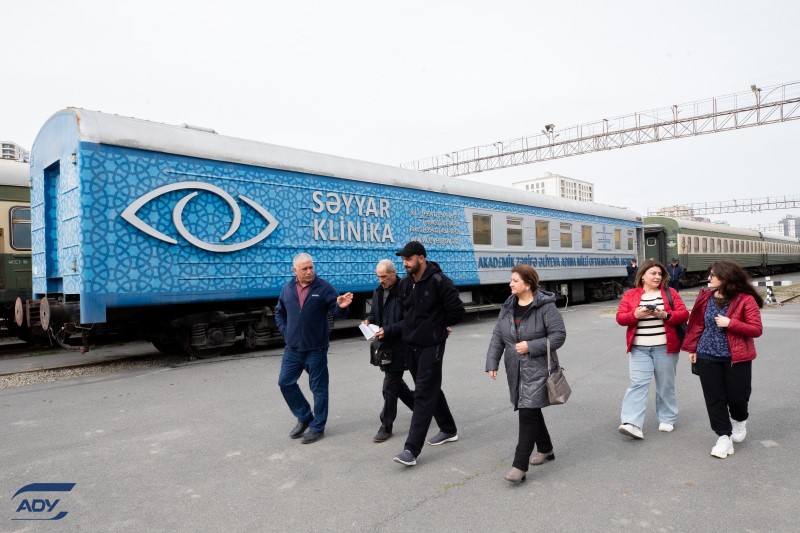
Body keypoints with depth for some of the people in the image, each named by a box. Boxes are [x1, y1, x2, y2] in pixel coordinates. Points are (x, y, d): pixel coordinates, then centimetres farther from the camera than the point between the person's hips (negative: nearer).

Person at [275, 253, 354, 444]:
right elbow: (279, 312, 18)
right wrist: (285, 331, 7)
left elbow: (337, 312, -11)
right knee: (285, 382, 9)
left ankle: (317, 427, 19)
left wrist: (341, 306, -33)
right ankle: (304, 417, 28)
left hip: (316, 349, -5)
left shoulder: (324, 287, -8)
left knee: (318, 388, 4)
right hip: (292, 349, 5)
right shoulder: (287, 289, 4)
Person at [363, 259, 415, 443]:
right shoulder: (378, 291, 8)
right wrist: (369, 320, -1)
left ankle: (386, 427, 11)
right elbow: (374, 311, 21)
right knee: (395, 381, 19)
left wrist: (388, 330, -24)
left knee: (390, 387, -2)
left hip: (399, 345, -8)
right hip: (385, 344, 8)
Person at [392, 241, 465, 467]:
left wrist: (441, 326, -1)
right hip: (410, 345, 8)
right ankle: (448, 430, 37)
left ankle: (412, 449, -6)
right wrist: (413, 328, 10)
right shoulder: (405, 283, 5)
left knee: (423, 395, -7)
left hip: (431, 346, -8)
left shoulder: (439, 281, -17)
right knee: (430, 389, 18)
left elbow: (457, 310, -14)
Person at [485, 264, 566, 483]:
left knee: (528, 413, -9)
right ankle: (545, 449, 38)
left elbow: (559, 335, -13)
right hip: (515, 371, 7)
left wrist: (531, 346, -19)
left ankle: (520, 465, -3)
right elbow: (497, 337, 8)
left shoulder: (545, 307, -13)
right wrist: (492, 363, 0)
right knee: (531, 411, 18)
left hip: (537, 370, -7)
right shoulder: (507, 307, 7)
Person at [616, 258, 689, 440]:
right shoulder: (630, 295, 4)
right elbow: (620, 318, 0)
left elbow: (684, 314, -1)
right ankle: (632, 423, -11)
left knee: (665, 384, 12)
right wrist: (635, 314, -19)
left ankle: (667, 419, 28)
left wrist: (666, 315, -18)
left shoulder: (670, 292, 5)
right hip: (639, 348, 0)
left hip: (665, 347, 1)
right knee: (638, 384, -7)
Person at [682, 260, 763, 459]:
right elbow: (697, 324, 8)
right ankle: (724, 437, 14)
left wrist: (730, 323, -22)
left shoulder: (746, 299, -10)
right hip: (707, 356, 3)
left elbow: (757, 329, -11)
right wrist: (692, 348, 7)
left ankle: (739, 420, 40)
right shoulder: (706, 297, 3)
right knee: (714, 398, 3)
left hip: (736, 357, -3)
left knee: (737, 396, 6)